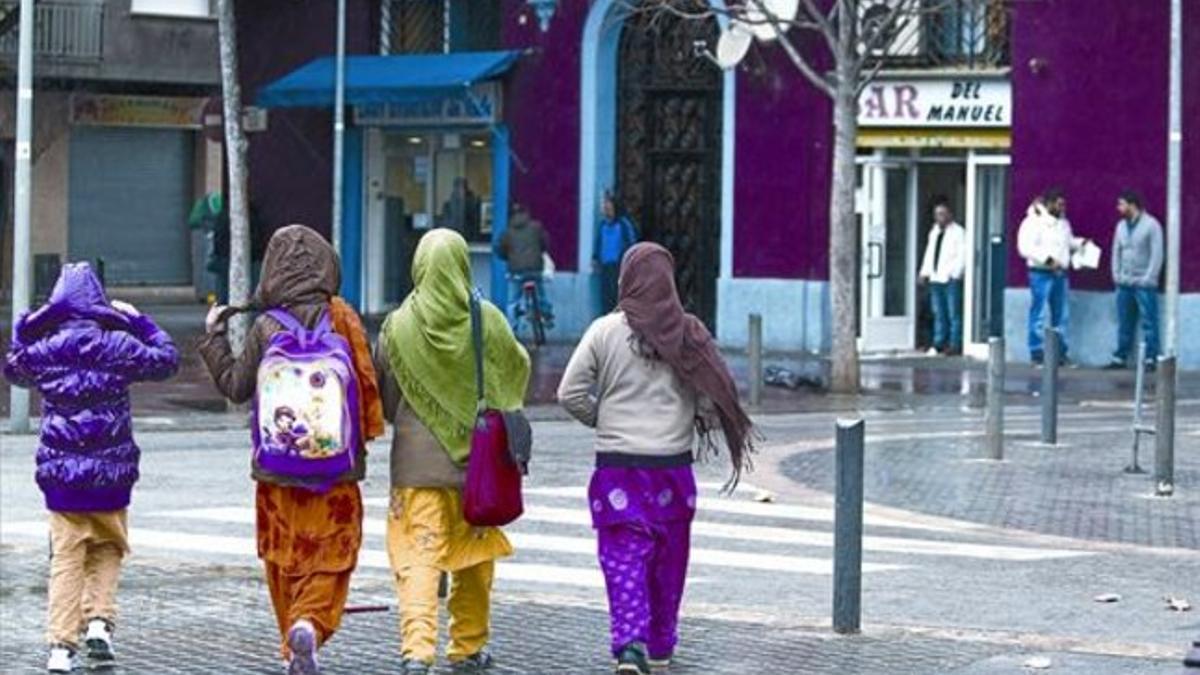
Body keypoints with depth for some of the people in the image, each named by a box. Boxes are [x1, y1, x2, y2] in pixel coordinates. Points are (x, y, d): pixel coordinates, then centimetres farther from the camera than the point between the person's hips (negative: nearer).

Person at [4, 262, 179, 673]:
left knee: (66, 559, 6)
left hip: (60, 473, 1)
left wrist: (21, 327, 24)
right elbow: (167, 360, 5)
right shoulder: (116, 344, -7)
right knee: (107, 550, 18)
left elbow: (13, 370, 21)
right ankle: (99, 621, 0)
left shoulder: (39, 345, 0)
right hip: (110, 472, -1)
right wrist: (139, 322, 13)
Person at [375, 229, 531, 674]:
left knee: (418, 557, -3)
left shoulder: (399, 326, -7)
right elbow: (516, 374, 7)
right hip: (478, 458, 1)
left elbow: (382, 395, 2)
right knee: (475, 554, 16)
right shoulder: (487, 321, -7)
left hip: (416, 458, -1)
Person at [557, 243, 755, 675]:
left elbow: (570, 393, -6)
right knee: (668, 562, 16)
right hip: (673, 466, 2)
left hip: (616, 465, -2)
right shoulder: (689, 335, -2)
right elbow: (712, 400, -3)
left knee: (625, 560, -1)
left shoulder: (605, 332, -5)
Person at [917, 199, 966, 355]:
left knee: (953, 313, -7)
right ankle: (939, 344, 11)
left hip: (951, 279, -7)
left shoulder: (958, 232, -3)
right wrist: (925, 272, 15)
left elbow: (962, 255, -9)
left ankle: (955, 345, -7)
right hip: (935, 278, 7)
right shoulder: (934, 232, 20)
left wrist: (955, 274, -16)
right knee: (939, 313, 8)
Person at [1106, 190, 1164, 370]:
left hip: (1144, 285, -6)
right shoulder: (1121, 226, 12)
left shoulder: (1151, 225, -6)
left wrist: (1148, 279, -13)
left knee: (1149, 323, -4)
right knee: (1124, 324, 8)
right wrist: (1116, 274, 6)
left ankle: (1150, 359, -2)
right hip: (1124, 284, 6)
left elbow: (1157, 254, -9)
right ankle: (1120, 357, 12)